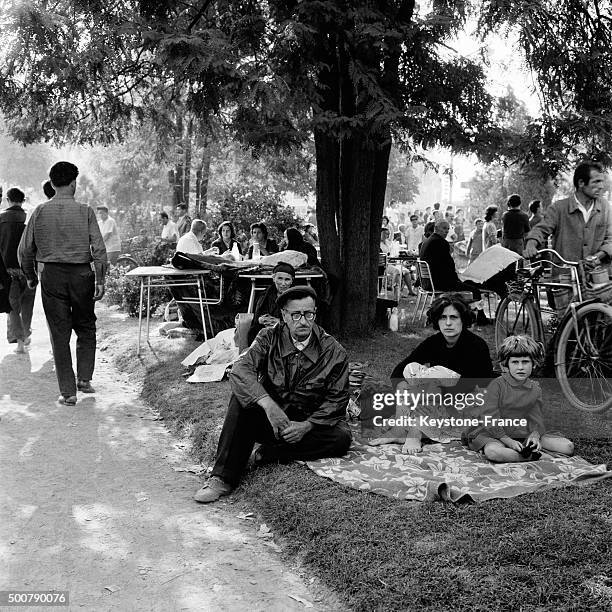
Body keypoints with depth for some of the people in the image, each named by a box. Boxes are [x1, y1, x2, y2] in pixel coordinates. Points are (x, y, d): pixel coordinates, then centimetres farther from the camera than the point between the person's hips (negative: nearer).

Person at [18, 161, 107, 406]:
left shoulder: (40, 211, 1)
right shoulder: (85, 211, -4)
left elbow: (25, 249, 4)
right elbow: (99, 248, -9)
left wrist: (30, 276, 17)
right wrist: (100, 280, -4)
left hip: (52, 276, 1)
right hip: (81, 274, -1)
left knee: (60, 334, 6)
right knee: (86, 328, 18)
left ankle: (68, 392, 7)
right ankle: (84, 378, 13)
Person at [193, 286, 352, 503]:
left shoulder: (334, 351, -7)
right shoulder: (269, 338, -7)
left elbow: (337, 399, -5)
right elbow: (240, 370, -23)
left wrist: (308, 425, -21)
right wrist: (268, 404, -39)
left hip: (309, 424, 0)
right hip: (268, 420, 0)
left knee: (342, 437, -29)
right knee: (241, 399, -29)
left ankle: (272, 452, -17)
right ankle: (223, 479, -29)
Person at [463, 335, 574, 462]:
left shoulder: (535, 389, 6)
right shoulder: (497, 385, -10)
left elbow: (537, 419, 8)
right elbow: (490, 419, -13)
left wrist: (535, 435, -14)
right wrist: (508, 441, -22)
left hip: (526, 434, 5)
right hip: (498, 434, -5)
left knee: (568, 447, -11)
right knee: (493, 452, -42)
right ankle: (531, 455, -26)